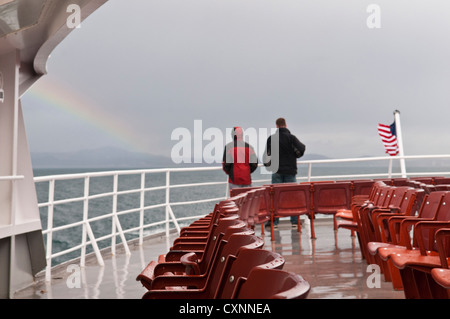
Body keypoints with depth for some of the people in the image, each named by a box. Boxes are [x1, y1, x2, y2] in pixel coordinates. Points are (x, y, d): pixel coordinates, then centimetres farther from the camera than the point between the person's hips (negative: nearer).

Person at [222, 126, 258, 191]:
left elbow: (226, 163, -8)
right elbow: (254, 163, 6)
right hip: (247, 179, 4)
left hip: (234, 179, -3)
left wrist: (228, 172, 11)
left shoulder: (229, 146, -5)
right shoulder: (248, 146, 8)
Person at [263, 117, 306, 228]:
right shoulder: (291, 137, -3)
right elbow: (302, 148, -13)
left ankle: (274, 222, 3)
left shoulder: (271, 138, 2)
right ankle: (294, 221, 7)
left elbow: (267, 153, 2)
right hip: (290, 170, -1)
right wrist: (297, 155, 7)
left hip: (276, 171, 1)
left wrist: (267, 164, 20)